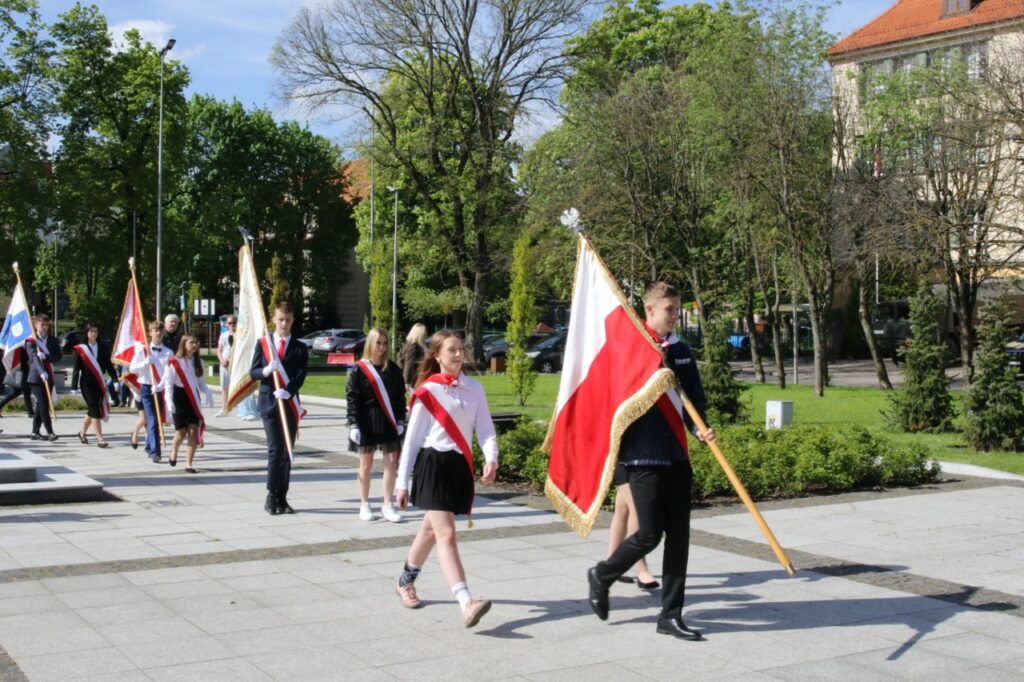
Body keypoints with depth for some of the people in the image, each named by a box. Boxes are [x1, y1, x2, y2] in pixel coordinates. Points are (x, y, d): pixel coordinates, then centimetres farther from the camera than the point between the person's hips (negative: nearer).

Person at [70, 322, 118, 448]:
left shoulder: (103, 348, 5)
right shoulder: (80, 349, -3)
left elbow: (109, 365, 7)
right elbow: (76, 368, -2)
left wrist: (115, 380, -2)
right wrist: (74, 386, -6)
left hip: (100, 383, 4)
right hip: (87, 383, -3)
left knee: (92, 410, 12)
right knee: (95, 410, -10)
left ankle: (82, 432, 35)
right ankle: (100, 439, -9)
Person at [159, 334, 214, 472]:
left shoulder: (198, 362, 8)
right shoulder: (174, 362, -7)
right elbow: (168, 383, -8)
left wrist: (208, 393, -6)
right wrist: (169, 401, -17)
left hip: (193, 398, 4)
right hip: (179, 397, -4)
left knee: (194, 431, -6)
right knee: (181, 432, -2)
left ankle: (188, 464, -1)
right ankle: (174, 451, 32)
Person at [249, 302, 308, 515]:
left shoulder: (300, 348, 6)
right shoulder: (263, 343, 7)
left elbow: (300, 376, -5)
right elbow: (253, 372, 4)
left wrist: (287, 391, -24)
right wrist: (265, 371, -18)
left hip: (289, 405, 1)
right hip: (269, 404, -1)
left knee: (287, 452, 4)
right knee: (275, 450, -10)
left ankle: (281, 498, 11)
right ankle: (271, 496, -2)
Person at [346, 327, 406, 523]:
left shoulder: (393, 369, 5)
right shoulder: (359, 370, -4)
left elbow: (400, 396, 8)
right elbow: (351, 399, -5)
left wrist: (400, 421, 2)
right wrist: (353, 425, -10)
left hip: (388, 423, 3)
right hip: (367, 424, -3)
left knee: (391, 463, 0)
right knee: (366, 464, 6)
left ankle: (387, 505, 9)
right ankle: (364, 505, 18)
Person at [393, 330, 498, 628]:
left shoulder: (474, 389, 7)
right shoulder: (427, 391, -4)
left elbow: (485, 428, 1)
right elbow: (412, 438, 0)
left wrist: (491, 458, -19)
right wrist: (402, 483, 0)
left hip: (460, 465, 5)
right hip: (433, 464, -5)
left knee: (431, 530, 19)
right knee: (446, 534, -14)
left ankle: (405, 582, 41)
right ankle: (466, 604, -25)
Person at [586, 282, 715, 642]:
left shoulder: (682, 352, 11)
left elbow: (695, 399, 14)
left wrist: (699, 428, -3)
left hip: (677, 454, 6)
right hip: (643, 455, -6)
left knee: (679, 534, 5)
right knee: (650, 534, -5)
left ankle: (671, 615, 13)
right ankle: (601, 575, 22)